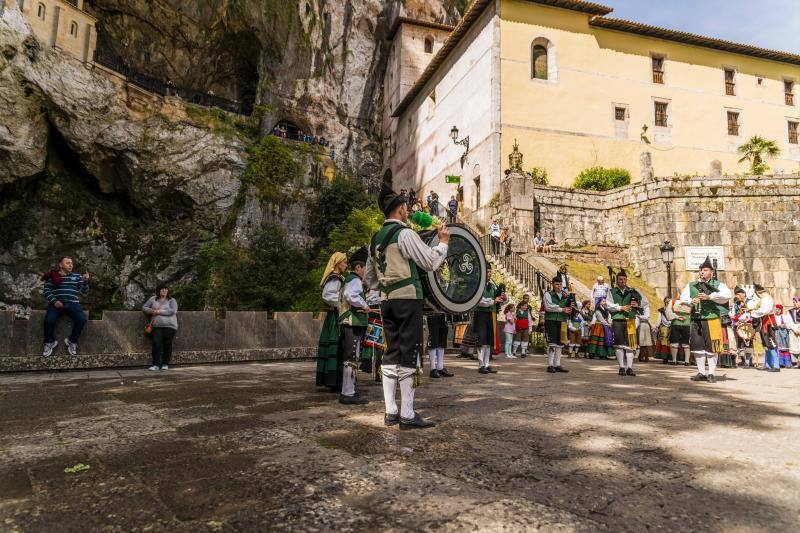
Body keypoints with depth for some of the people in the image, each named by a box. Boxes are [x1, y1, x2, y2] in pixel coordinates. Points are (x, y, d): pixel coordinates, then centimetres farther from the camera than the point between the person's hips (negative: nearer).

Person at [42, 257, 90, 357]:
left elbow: (84, 291, 11)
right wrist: (54, 301, -11)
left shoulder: (77, 276, 19)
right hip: (56, 303, -1)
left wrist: (86, 281, -10)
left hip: (72, 303, 1)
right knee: (49, 320, -30)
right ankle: (50, 343, -2)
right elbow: (46, 290, 6)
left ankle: (72, 341, -5)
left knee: (82, 319, -27)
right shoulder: (52, 276, 14)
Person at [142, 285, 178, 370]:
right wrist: (151, 311, -3)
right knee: (157, 343, -12)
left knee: (167, 344, -4)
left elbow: (172, 311, -9)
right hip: (156, 326, 2)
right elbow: (144, 307, 17)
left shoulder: (172, 300, 6)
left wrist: (159, 311, -13)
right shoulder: (153, 299, 15)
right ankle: (156, 364, -9)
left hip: (169, 326, -1)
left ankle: (165, 364, 4)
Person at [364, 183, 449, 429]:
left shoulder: (376, 238, 15)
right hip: (408, 298, -7)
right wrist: (443, 242, 7)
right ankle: (407, 415, -1)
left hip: (387, 301, 8)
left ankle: (390, 412, 13)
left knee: (391, 353, 10)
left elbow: (369, 277, 20)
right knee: (410, 354, -4)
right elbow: (431, 262, -7)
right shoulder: (405, 233, -9)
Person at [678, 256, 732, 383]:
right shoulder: (691, 285, 16)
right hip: (696, 320, 3)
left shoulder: (718, 285, 6)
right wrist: (690, 301, -12)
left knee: (711, 347, -2)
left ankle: (711, 373, 8)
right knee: (697, 346, 5)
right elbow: (683, 297, 8)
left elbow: (727, 295, -11)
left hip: (711, 320, -3)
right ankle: (701, 372, 15)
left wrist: (709, 296, -18)